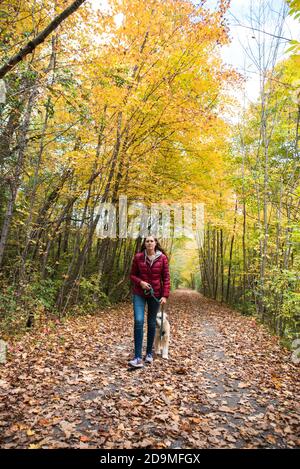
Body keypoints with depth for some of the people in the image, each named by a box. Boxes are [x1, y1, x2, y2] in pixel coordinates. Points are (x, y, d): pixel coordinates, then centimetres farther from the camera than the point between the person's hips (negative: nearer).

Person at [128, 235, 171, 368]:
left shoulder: (162, 258, -5)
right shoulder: (138, 257, -4)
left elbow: (166, 278, -3)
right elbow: (132, 275, 4)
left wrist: (165, 295, -9)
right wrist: (140, 282, -15)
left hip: (155, 294, 1)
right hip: (139, 293, 0)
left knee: (151, 323, 10)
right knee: (138, 321, -14)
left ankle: (149, 353, 28)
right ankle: (138, 358, -10)